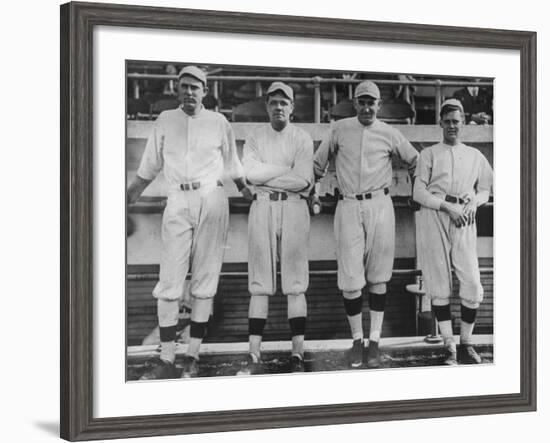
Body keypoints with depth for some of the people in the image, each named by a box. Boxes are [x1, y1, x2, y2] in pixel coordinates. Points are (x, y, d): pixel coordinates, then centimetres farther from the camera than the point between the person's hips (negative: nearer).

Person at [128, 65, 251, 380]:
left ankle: (193, 357, 5)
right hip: (178, 203, 1)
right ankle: (167, 361, -4)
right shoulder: (165, 121, 10)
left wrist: (250, 193, 11)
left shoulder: (219, 123, 7)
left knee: (205, 280, 0)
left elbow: (233, 167, 14)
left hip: (212, 201, 0)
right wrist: (129, 196, 13)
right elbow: (149, 168, 15)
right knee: (169, 282, -6)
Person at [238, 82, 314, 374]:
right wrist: (287, 170, -6)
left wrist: (266, 176, -6)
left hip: (294, 208, -1)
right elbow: (250, 172, -7)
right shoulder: (255, 138, 11)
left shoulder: (302, 138, 6)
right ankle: (254, 356, -1)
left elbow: (303, 180, -9)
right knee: (260, 284, -1)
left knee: (295, 283, -3)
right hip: (262, 207, 1)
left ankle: (297, 355, -1)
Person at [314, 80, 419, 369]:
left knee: (378, 277, 3)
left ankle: (375, 341, 10)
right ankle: (356, 339, 11)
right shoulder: (339, 129, 6)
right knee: (349, 280, -5)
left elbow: (415, 162, 16)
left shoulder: (389, 134, 5)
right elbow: (318, 163, 16)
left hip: (379, 206, 0)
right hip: (348, 207, 0)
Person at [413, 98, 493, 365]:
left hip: (464, 221, 2)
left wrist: (473, 203, 0)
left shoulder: (474, 156, 19)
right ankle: (449, 347, 1)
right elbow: (418, 192, 2)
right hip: (434, 217, -2)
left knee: (472, 285, -7)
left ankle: (466, 344, 6)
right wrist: (448, 206, -11)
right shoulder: (429, 154, 11)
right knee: (440, 286, -3)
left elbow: (484, 190, 23)